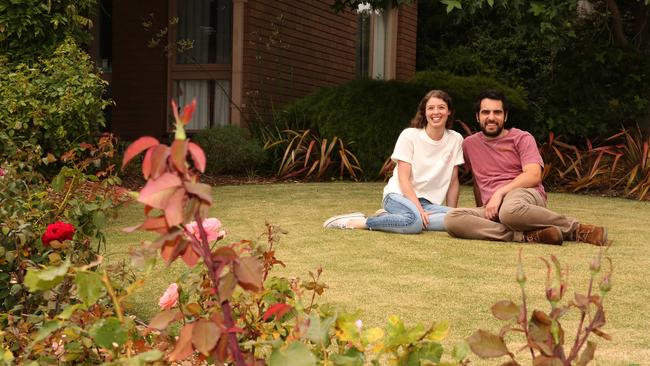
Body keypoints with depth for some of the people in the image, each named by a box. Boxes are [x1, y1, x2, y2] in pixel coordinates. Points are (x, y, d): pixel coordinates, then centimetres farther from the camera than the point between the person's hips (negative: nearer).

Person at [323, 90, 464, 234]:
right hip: (399, 195, -4)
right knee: (415, 220, -40)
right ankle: (354, 222, -23)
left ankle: (388, 218, -18)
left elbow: (453, 181, 7)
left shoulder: (456, 139, 3)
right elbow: (403, 178, -11)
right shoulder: (409, 135, -6)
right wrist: (420, 210, -21)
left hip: (428, 203, 5)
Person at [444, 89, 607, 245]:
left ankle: (577, 229, -22)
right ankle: (527, 236, -34)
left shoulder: (522, 138, 8)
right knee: (452, 218, -31)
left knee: (510, 210, -45)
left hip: (525, 194, -3)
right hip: (493, 209, 4)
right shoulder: (470, 144, 20)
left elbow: (533, 176, -7)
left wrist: (500, 193, -17)